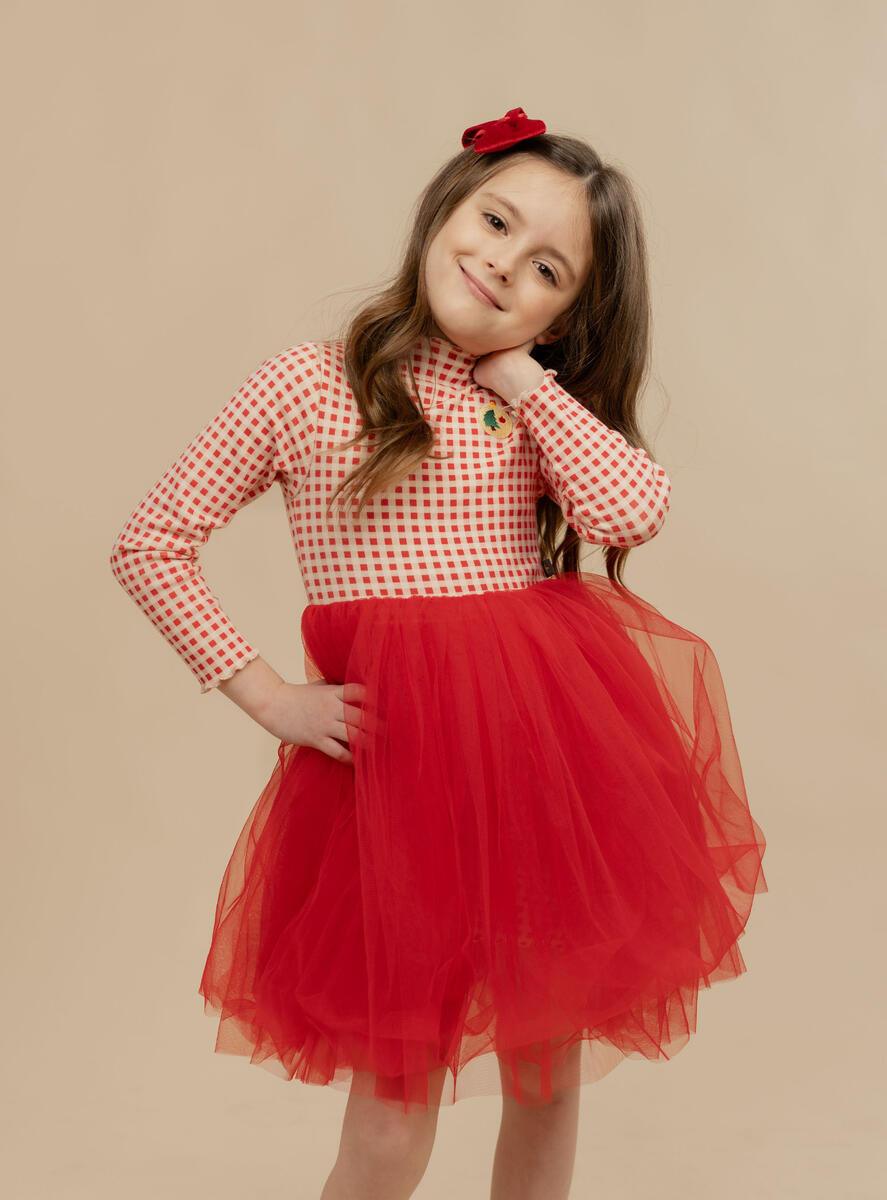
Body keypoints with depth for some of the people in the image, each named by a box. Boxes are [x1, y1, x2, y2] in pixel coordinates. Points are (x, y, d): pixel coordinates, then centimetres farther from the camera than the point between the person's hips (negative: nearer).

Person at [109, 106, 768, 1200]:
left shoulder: (545, 406, 10)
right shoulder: (308, 385, 0)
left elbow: (630, 510, -12)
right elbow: (148, 546, 3)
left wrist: (519, 370, -5)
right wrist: (266, 696, -3)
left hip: (548, 739, 4)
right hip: (392, 748, -3)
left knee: (547, 1076, 15)